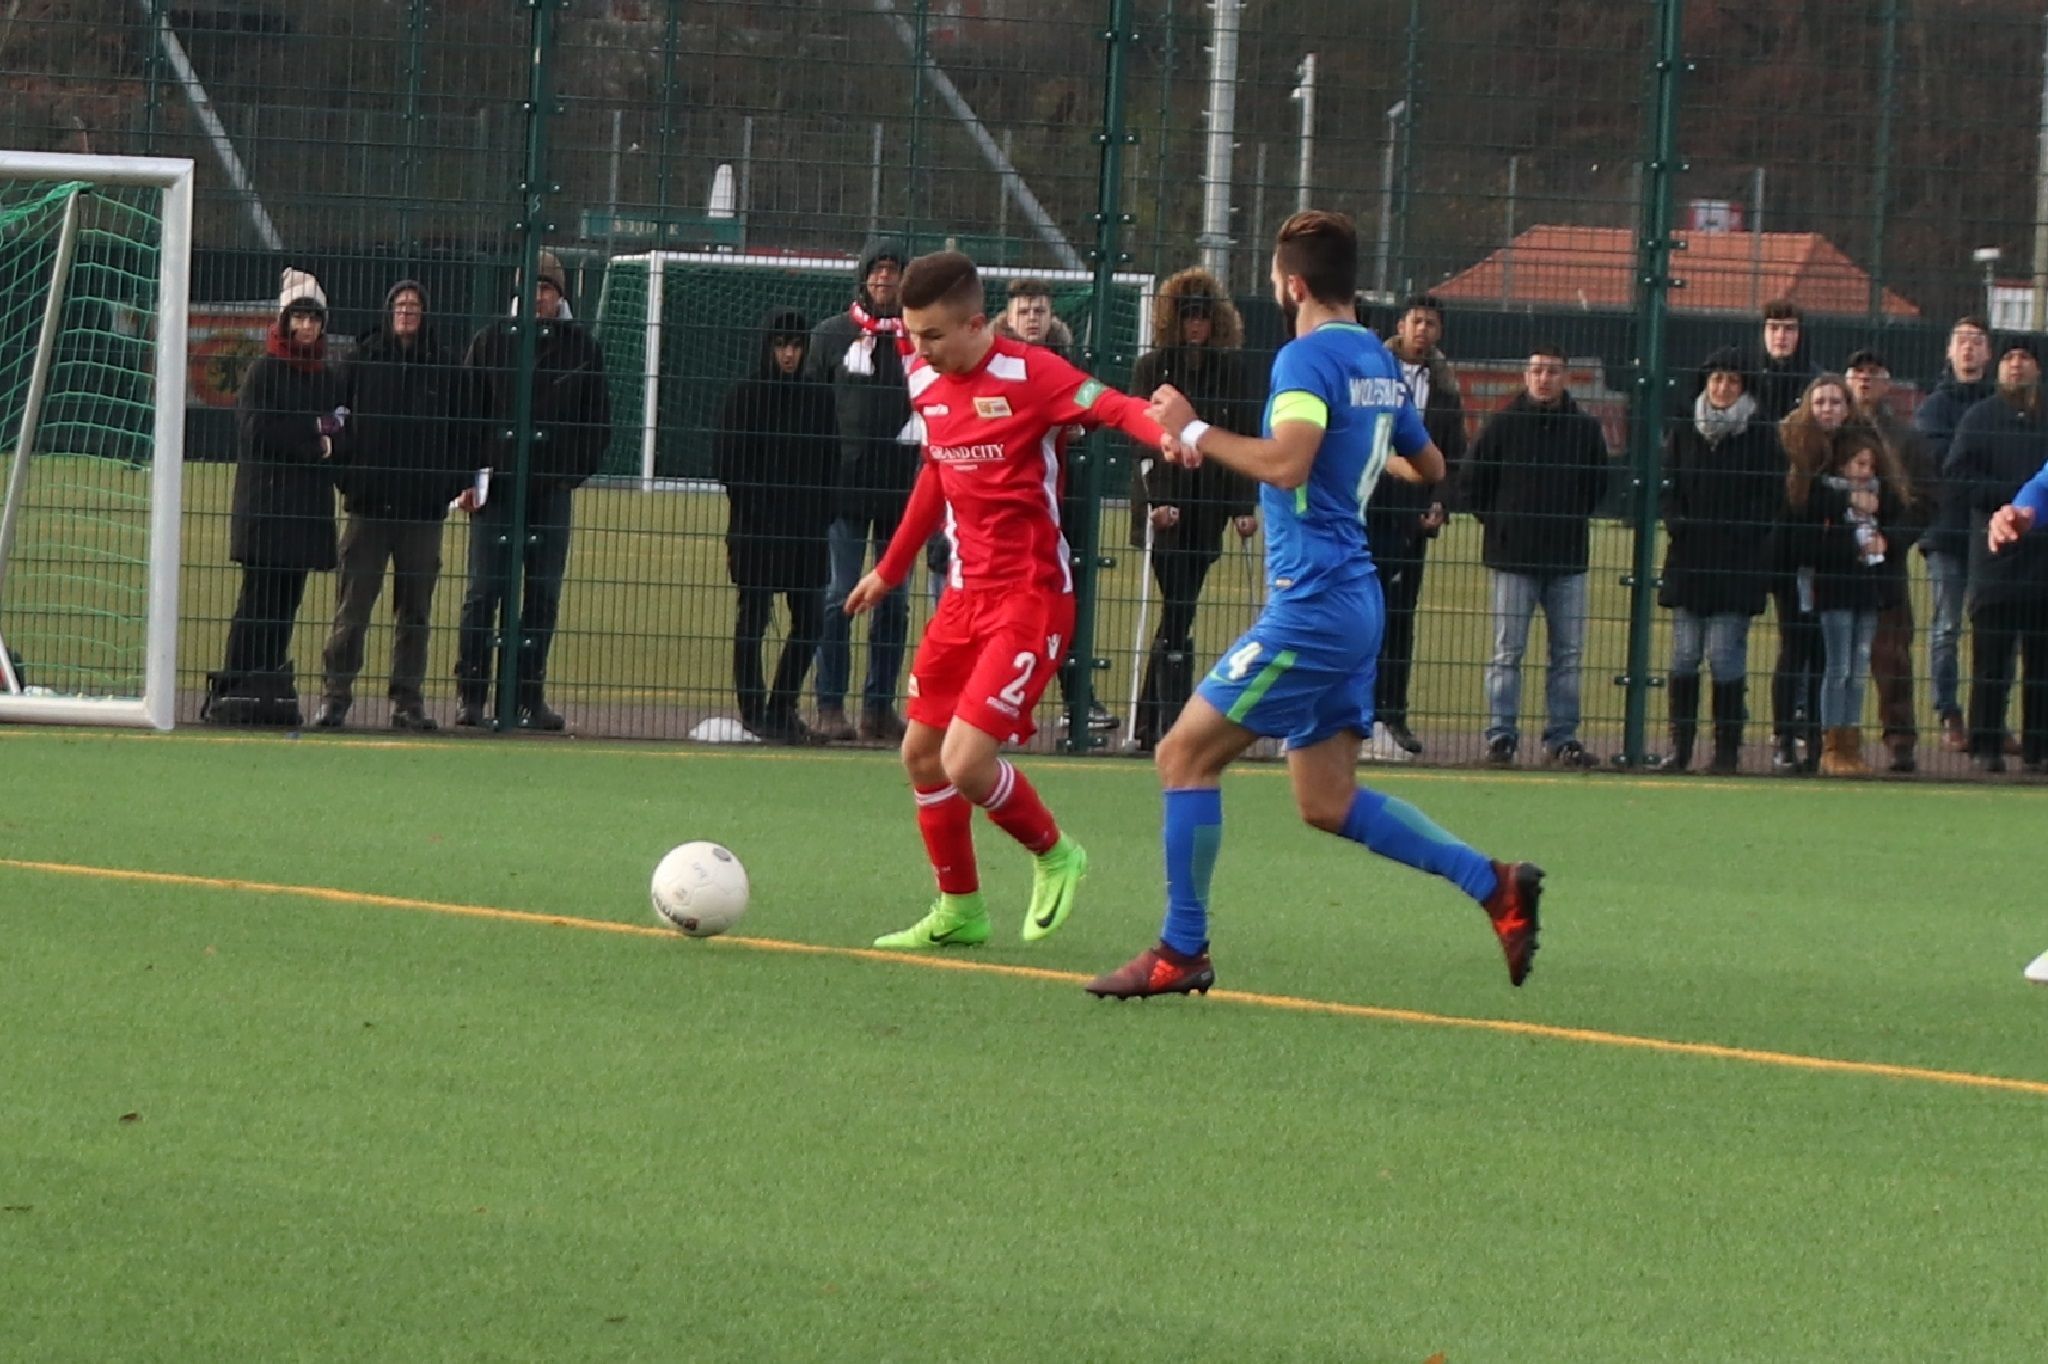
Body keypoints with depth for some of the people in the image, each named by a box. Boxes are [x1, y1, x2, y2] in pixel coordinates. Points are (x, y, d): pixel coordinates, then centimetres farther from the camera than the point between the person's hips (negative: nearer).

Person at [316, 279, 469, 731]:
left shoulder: (444, 365, 7)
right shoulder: (362, 359, 5)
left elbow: (458, 429, 10)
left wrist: (454, 482, 0)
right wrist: (344, 473, -5)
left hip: (424, 504, 1)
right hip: (369, 502, -1)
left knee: (415, 609, 6)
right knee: (353, 605, -3)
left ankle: (408, 700, 11)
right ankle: (335, 694, 0)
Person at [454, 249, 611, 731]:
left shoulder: (581, 347, 8)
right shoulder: (493, 340, 5)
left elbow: (598, 419, 11)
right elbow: (465, 409, 4)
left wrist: (578, 470, 1)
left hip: (553, 487, 2)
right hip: (495, 483, -2)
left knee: (544, 593, 3)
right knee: (484, 592, -3)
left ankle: (531, 698, 8)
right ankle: (470, 696, 0)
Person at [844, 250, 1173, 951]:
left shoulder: (1027, 373, -16)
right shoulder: (927, 382, 7)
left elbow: (1116, 407, -26)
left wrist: (1167, 434, -49)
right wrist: (891, 569, 32)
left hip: (1030, 596, -8)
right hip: (967, 591, 8)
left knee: (966, 762, -15)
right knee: (921, 753, 10)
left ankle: (1054, 856, 13)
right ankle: (958, 912, 25)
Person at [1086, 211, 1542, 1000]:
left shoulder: (1309, 358, -13)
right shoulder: (1378, 363, 14)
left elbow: (1286, 463, -29)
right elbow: (1429, 468, 27)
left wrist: (1196, 434, -17)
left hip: (1312, 603, -9)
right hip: (1354, 602, 9)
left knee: (1186, 754, -3)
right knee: (1329, 802, 12)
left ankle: (1181, 951, -1)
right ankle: (1495, 885, 5)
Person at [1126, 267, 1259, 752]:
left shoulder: (1232, 370, 8)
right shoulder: (1152, 368, 0)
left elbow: (1246, 439, 8)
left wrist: (1245, 506, -1)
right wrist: (1158, 500, -19)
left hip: (1209, 506, 3)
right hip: (1166, 506, -3)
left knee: (1178, 615, 4)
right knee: (1177, 611, -11)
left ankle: (1146, 725, 11)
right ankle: (1172, 725, -12)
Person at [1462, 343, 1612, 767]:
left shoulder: (1586, 427, 4)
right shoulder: (1504, 424, -2)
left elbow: (1599, 484, 18)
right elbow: (1474, 477, 5)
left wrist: (1575, 520, 12)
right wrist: (1494, 521, 4)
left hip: (1568, 559, 2)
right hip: (1512, 557, -2)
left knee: (1568, 653, 4)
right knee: (1507, 652, -1)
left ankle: (1562, 737, 9)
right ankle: (1501, 735, 2)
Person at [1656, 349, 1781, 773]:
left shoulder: (1761, 435, 2)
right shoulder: (1684, 432, 11)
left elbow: (1770, 498, 0)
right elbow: (1668, 485, 12)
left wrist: (1740, 536, -11)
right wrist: (1677, 526, -6)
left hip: (1737, 563, -3)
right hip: (1688, 561, 3)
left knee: (1726, 657, -6)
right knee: (1684, 655, 2)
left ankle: (1727, 748, 0)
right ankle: (1680, 745, 7)